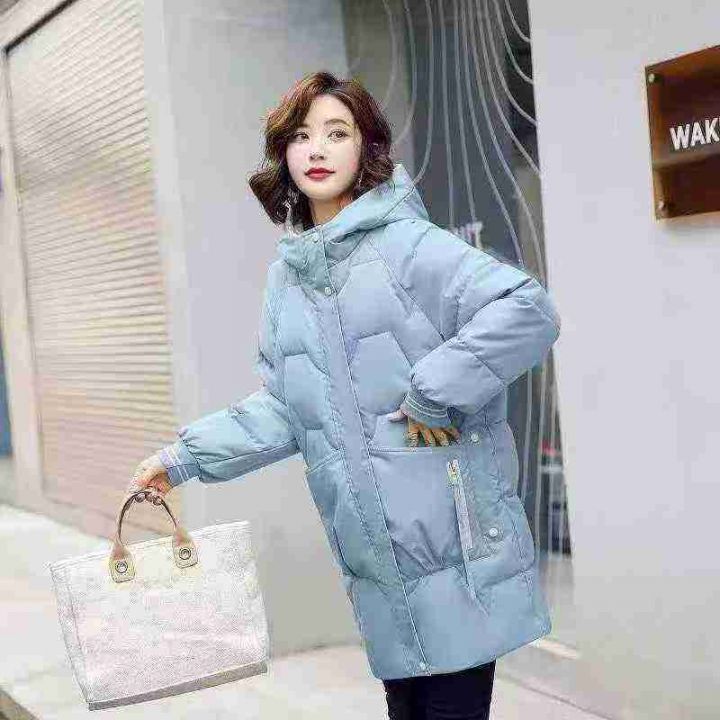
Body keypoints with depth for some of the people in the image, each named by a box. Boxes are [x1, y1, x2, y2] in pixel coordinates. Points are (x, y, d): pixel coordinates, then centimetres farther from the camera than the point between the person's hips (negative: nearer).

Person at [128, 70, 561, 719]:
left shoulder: (407, 243, -9)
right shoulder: (287, 277, 11)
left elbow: (529, 309, -20)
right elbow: (281, 410, 14)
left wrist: (432, 395, -19)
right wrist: (186, 457, 10)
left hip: (456, 547, -6)